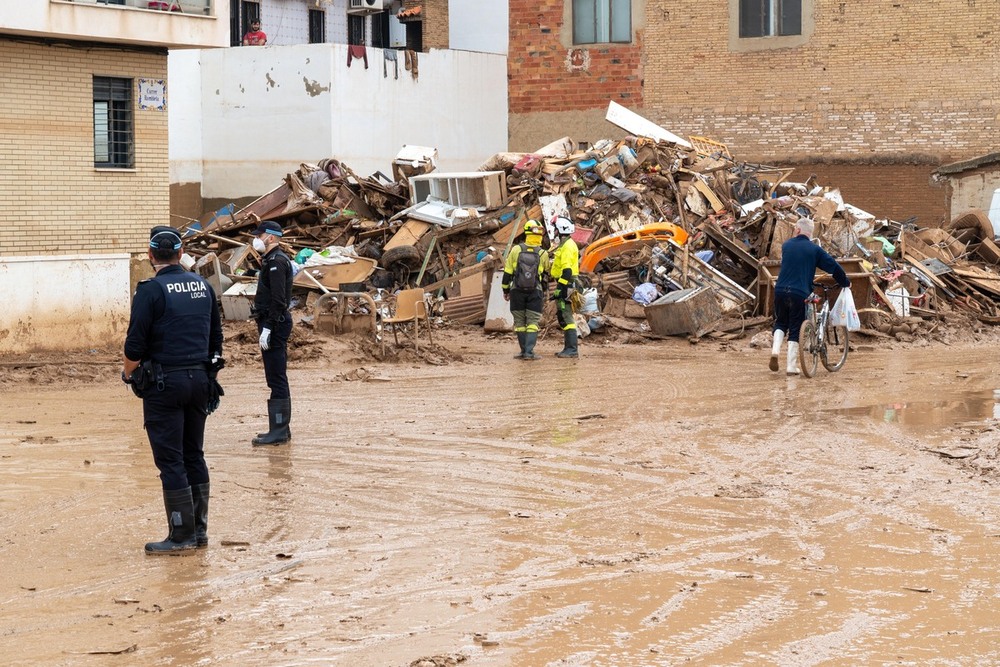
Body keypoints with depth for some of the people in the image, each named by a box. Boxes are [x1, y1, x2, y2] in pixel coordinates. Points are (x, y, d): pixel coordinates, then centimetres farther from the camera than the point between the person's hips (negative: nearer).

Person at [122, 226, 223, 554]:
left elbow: (136, 343, -14)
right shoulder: (202, 286, 8)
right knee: (194, 456, 14)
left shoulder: (151, 290, -12)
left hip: (164, 383, -6)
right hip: (199, 380, 6)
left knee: (170, 460, -1)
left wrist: (128, 373, 3)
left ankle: (181, 535, 0)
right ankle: (199, 530, 18)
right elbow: (216, 337, 14)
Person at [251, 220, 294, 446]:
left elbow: (278, 299, -22)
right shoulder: (272, 260, 18)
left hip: (275, 325, -11)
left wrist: (267, 328, -23)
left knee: (277, 379, -9)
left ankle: (278, 431, -8)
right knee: (277, 379, 13)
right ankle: (280, 429, 19)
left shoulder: (276, 261, -15)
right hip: (276, 324, 11)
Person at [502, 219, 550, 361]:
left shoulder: (516, 250, -5)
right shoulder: (543, 254, -4)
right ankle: (529, 353, -8)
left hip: (517, 291, 1)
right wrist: (544, 294, 20)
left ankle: (524, 351, 11)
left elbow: (507, 272, -1)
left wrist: (505, 290, 9)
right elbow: (545, 276, 7)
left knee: (520, 322, 10)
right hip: (535, 292, -1)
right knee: (533, 323, 1)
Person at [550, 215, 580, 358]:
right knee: (562, 316, 14)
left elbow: (567, 269, -21)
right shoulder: (565, 244, 19)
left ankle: (571, 349, -13)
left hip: (565, 284, -11)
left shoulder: (568, 246, -14)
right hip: (565, 285, 11)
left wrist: (563, 288, -24)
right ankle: (568, 348, 18)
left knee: (566, 317, -12)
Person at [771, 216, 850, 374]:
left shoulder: (786, 245, 8)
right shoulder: (814, 250, 0)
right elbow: (834, 266, 3)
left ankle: (775, 351, -5)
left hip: (781, 290, 2)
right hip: (800, 294, -2)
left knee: (780, 323, 19)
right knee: (795, 329, 6)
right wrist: (845, 283, 19)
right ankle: (791, 366, 4)